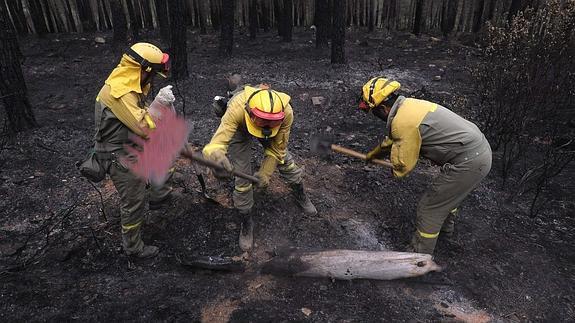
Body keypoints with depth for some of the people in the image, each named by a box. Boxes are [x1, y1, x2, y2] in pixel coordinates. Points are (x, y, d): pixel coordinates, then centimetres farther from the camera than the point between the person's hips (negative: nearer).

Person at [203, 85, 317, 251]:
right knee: (243, 178, -7)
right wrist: (216, 155, -75)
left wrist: (265, 172, -21)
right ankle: (246, 222, 16)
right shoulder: (237, 109, -46)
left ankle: (300, 194, 40)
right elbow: (216, 144, -53)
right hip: (240, 127, -2)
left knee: (285, 160, 8)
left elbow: (277, 147, -22)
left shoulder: (286, 112, -38)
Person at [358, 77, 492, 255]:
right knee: (449, 191, 33)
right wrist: (376, 151, 45)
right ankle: (446, 226, 58)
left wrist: (395, 172, 11)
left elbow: (403, 165, -13)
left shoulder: (402, 122, -22)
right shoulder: (409, 104, 9)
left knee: (429, 208, 1)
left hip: (468, 163, -10)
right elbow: (393, 137, 29)